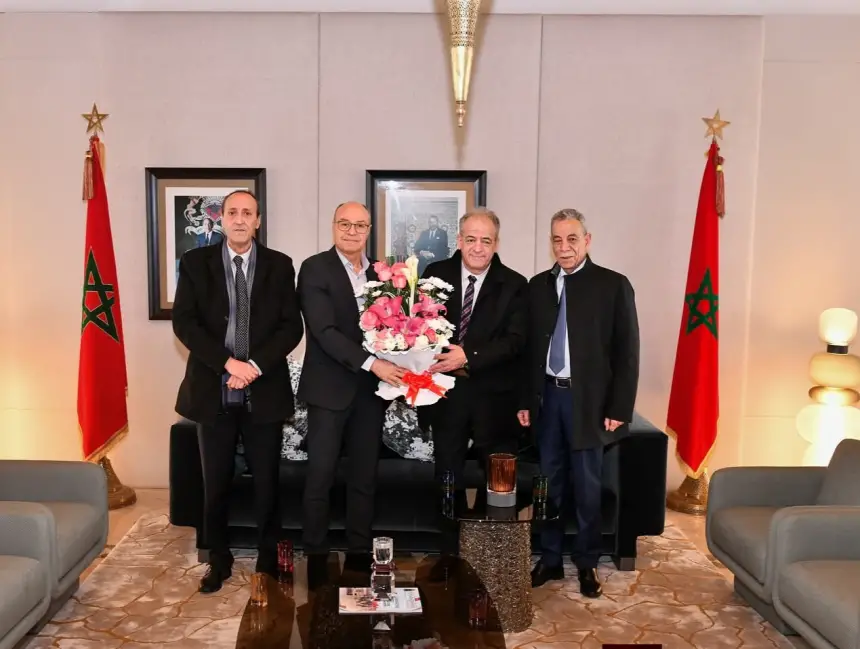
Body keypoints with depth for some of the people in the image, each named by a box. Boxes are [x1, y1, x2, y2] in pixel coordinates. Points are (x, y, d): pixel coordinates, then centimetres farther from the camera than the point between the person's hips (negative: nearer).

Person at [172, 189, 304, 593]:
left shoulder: (279, 265, 3)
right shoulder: (195, 262, 3)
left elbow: (292, 325, -2)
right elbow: (184, 322, -5)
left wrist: (256, 365, -15)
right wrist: (228, 363, -16)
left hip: (265, 391, 0)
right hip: (213, 390, 0)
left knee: (266, 481, 8)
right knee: (216, 483, 11)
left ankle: (268, 560, 24)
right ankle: (218, 560, 27)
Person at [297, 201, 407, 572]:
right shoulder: (315, 268, -6)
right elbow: (324, 330, -17)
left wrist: (391, 372, -8)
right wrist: (372, 363, -24)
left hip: (370, 389, 5)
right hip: (329, 388, -4)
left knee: (364, 478, 10)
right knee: (320, 477, 1)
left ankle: (359, 554, 21)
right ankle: (315, 556, 14)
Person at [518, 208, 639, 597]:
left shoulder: (613, 285, -4)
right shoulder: (538, 285, 7)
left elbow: (627, 352, -5)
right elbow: (529, 346, 8)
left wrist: (619, 409, -10)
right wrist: (525, 399, 4)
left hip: (588, 399, -3)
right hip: (547, 396, 3)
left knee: (587, 486, 7)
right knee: (550, 482, 12)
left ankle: (587, 564, 23)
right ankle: (549, 560, 25)